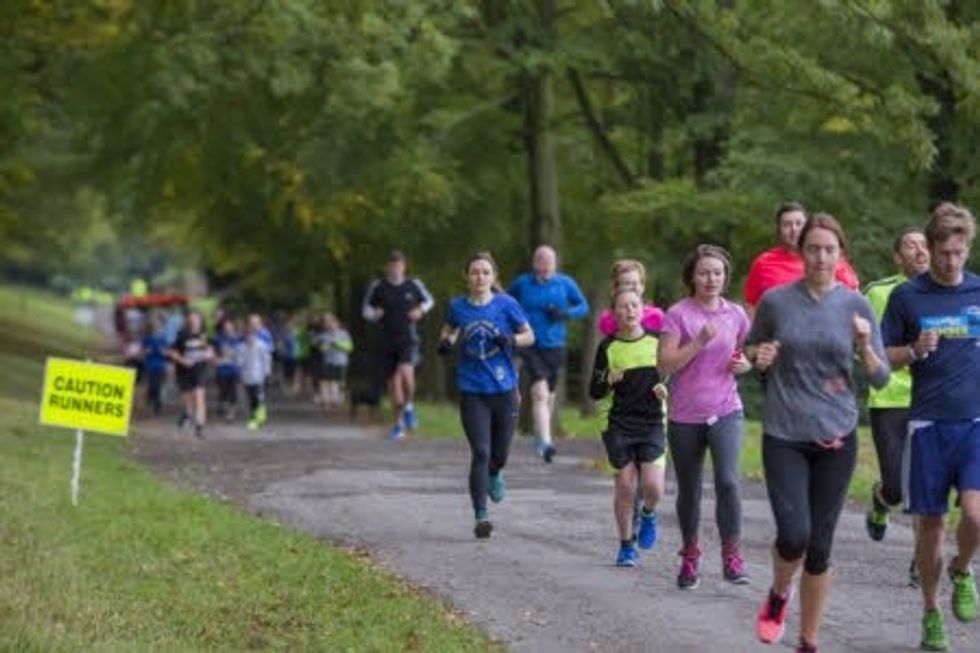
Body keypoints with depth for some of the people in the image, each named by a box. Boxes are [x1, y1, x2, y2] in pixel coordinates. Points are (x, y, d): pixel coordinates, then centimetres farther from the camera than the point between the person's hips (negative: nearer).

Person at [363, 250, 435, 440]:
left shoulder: (414, 285, 2)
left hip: (409, 340, -2)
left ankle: (409, 406, -1)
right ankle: (399, 423, 21)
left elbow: (428, 300, 20)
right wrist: (374, 314, -8)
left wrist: (421, 310, 1)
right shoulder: (377, 287, 2)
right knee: (393, 381, 4)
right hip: (389, 342, 2)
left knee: (406, 371, -27)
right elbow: (366, 309, 14)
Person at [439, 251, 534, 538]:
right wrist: (445, 342, -1)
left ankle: (494, 474, 49)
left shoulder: (506, 304, -3)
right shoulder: (458, 307, 1)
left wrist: (511, 339, -16)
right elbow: (450, 329, 21)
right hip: (472, 392, 0)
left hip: (504, 389, 0)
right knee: (480, 452, -10)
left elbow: (529, 335, 4)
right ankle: (481, 517, -7)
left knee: (500, 454, 11)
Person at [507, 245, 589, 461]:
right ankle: (545, 442, -29)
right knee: (540, 391, -20)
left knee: (549, 394, 14)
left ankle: (541, 435, 39)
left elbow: (583, 306, 12)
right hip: (530, 345, -3)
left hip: (554, 346, 3)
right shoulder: (522, 283, 2)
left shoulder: (565, 284, 4)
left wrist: (566, 313, -8)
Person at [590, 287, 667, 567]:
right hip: (619, 425, 0)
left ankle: (649, 515, 23)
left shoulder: (657, 341, 1)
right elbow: (594, 392, 1)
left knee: (653, 486, -12)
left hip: (652, 422, 0)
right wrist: (608, 381, -20)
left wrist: (665, 389, -4)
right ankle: (626, 546, 18)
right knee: (625, 486, 1)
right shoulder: (608, 346, -2)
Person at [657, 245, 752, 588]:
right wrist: (699, 342, -22)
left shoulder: (735, 315, 6)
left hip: (725, 411, 1)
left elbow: (746, 354, 21)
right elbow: (665, 363, -12)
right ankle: (690, 554, 29)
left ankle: (732, 556, -12)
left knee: (727, 481, -18)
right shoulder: (678, 314, -5)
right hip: (684, 416, -1)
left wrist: (745, 364, -1)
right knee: (688, 491, 11)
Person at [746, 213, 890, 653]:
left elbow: (881, 379, 1)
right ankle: (779, 594, 16)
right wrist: (758, 357, -8)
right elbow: (751, 349, 15)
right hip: (784, 436, -1)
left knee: (820, 546, 4)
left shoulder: (855, 305, 0)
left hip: (836, 438, 1)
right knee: (794, 535, -17)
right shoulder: (776, 301, -1)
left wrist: (864, 347, -18)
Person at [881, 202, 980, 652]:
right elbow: (882, 358, 6)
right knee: (930, 522, 5)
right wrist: (915, 351, -13)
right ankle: (931, 613, 20)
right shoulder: (907, 296, 2)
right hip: (929, 424, 0)